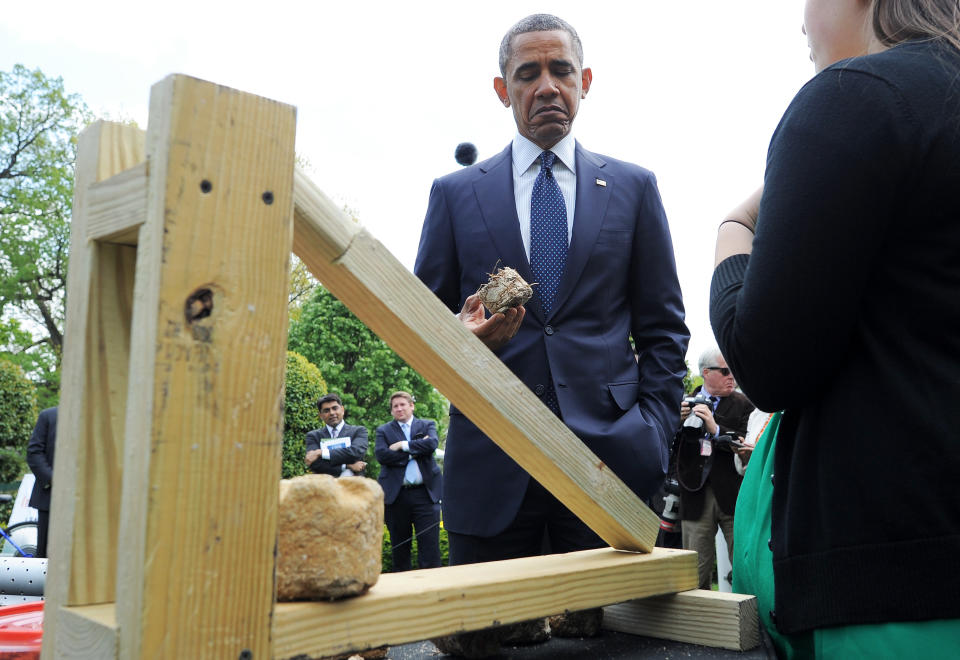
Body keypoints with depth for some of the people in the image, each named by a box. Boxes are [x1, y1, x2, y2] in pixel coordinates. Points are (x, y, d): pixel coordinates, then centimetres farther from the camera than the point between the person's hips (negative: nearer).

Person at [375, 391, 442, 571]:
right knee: (399, 548, 9)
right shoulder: (383, 431, 11)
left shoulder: (427, 426, 12)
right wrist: (415, 452, -7)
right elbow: (381, 455, -8)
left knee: (429, 546, -5)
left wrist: (403, 445, -6)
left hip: (425, 493, -1)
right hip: (396, 495, 1)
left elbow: (432, 444, -9)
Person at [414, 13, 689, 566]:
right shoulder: (455, 193, 10)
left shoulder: (633, 187, 11)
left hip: (609, 454, 1)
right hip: (490, 461, 0)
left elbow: (663, 328, 10)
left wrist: (653, 433, -1)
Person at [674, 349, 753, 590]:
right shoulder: (684, 404, 10)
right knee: (696, 574, 6)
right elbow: (671, 451, 7)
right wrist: (678, 423, -10)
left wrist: (715, 429, -20)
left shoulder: (743, 405, 5)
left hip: (733, 496, -1)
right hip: (696, 497, 2)